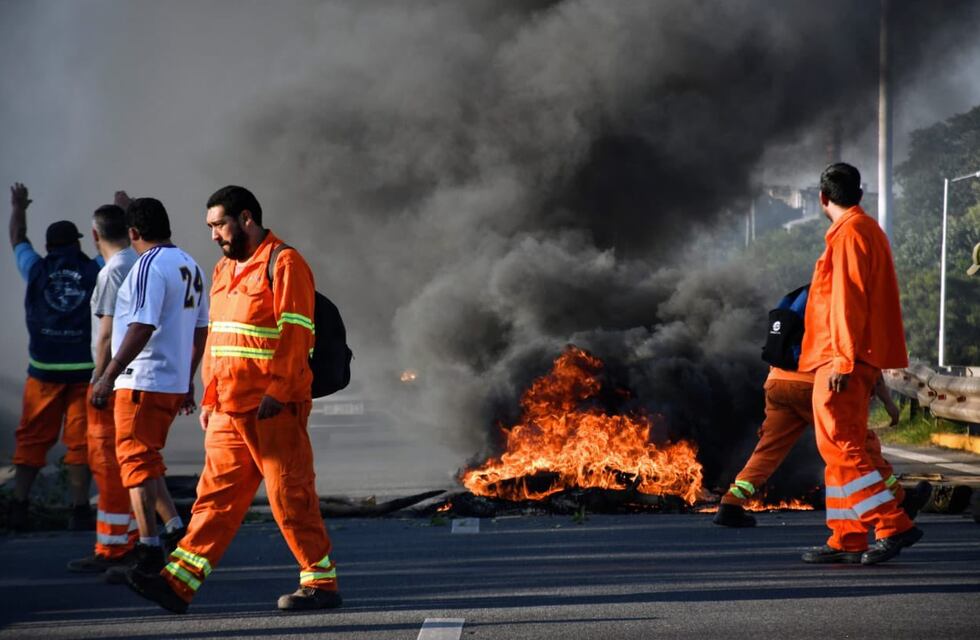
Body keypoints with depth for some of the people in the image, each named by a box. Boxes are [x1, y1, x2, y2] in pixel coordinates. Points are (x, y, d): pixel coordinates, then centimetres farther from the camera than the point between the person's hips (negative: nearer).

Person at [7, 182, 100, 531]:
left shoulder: (38, 271, 2)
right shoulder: (95, 272, -1)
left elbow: (17, 240, 20)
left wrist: (18, 208, 39)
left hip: (44, 371, 1)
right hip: (86, 369, -1)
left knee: (32, 439, 8)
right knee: (80, 442, 2)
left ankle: (19, 506, 5)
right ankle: (79, 509, 0)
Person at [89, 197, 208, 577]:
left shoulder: (149, 266, -14)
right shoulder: (190, 266, 14)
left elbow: (142, 327, -23)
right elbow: (200, 329, 18)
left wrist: (108, 376, -21)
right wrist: (188, 381, 24)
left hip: (142, 382, -9)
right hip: (174, 382, 9)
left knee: (136, 461, -5)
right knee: (146, 459, 19)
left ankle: (150, 550, -8)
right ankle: (176, 529, 15)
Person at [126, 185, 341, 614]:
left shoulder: (283, 264, -8)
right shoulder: (225, 269, 19)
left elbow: (295, 335, -15)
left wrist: (276, 393, -21)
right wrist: (209, 399, 16)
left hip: (275, 408, -8)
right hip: (230, 409, 8)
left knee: (290, 496, -2)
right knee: (216, 493, 6)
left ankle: (321, 583, 7)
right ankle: (178, 583, 3)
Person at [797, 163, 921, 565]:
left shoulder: (849, 233, -11)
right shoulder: (868, 230, 20)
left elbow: (848, 300, -19)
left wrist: (843, 358, -22)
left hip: (842, 362, -10)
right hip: (860, 361, 10)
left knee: (839, 445, -12)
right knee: (843, 448, 11)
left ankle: (893, 525, -16)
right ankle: (848, 540, 11)